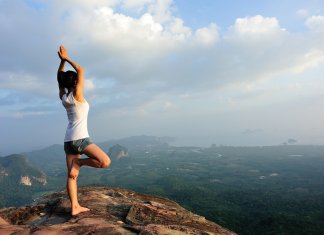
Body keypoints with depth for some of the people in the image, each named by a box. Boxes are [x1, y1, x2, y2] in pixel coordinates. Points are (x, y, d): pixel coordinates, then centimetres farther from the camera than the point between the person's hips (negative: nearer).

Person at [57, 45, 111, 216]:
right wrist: (66, 58, -1)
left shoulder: (63, 97, 8)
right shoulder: (77, 95, -10)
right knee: (105, 162, -11)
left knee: (72, 175, 9)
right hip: (80, 138, -8)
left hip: (68, 140, 8)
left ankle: (75, 207, 13)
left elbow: (60, 77, 20)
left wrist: (62, 60, 14)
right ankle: (79, 162, -3)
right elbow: (80, 70, -9)